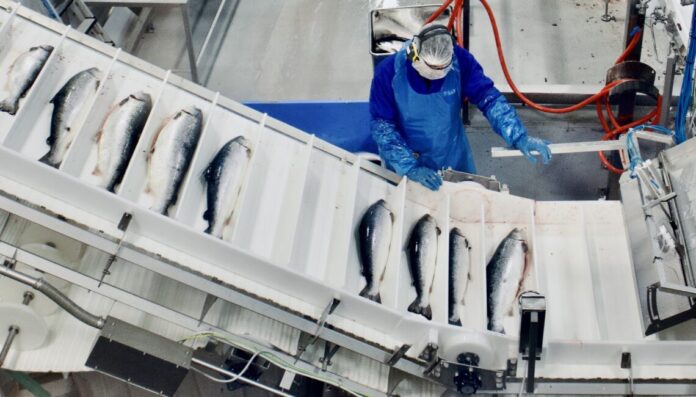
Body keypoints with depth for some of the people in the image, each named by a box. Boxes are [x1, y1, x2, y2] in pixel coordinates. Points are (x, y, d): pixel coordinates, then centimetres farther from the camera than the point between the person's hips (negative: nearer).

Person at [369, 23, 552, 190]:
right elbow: (381, 126, -22)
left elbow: (488, 97, -20)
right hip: (404, 161, -2)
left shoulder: (460, 60, -23)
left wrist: (519, 137, -32)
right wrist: (410, 168, -29)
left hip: (453, 157, 2)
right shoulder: (388, 72, -28)